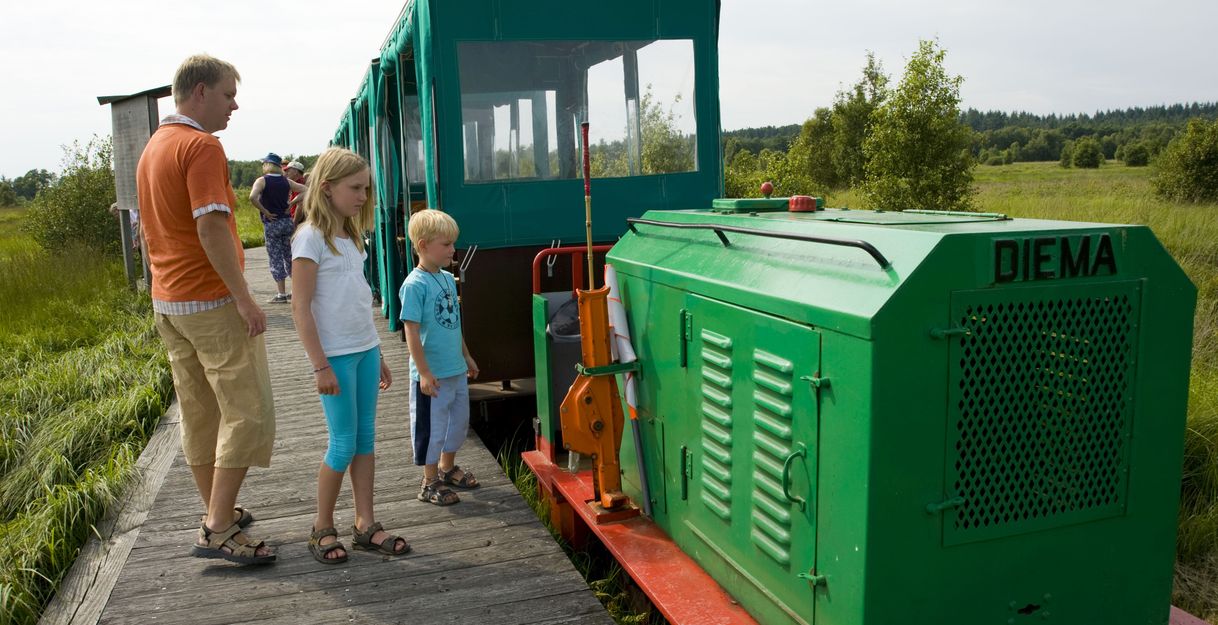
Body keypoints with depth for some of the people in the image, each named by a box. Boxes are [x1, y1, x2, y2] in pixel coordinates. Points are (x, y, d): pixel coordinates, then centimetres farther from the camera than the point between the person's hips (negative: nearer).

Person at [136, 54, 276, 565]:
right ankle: (219, 531, -4)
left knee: (199, 413, 15)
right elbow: (211, 227, -24)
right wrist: (244, 298, -23)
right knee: (247, 412, -5)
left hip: (168, 302, 10)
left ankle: (219, 512, 26)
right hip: (212, 302, -10)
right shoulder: (202, 146, -14)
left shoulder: (152, 149, 16)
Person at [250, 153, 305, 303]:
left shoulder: (262, 181, -7)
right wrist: (291, 204, 2)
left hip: (271, 224, -4)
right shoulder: (286, 181, 6)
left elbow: (252, 197, -24)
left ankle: (281, 294, 2)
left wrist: (265, 211, -13)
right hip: (288, 222, 4)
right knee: (290, 257, 14)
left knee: (275, 258, 1)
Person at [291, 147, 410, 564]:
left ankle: (365, 525, 17)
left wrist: (377, 356, 18)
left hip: (365, 350, 7)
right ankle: (322, 529, 15)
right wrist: (320, 366, -17)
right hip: (336, 356, -7)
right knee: (344, 444, -2)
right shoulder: (311, 238, -11)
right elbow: (301, 308, -14)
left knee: (365, 439, 9)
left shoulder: (352, 236, 13)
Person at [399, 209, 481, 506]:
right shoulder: (415, 284, -17)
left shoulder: (448, 279, 7)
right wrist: (424, 373, -20)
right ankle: (430, 483, 20)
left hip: (456, 370, 8)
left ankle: (448, 469, 40)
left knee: (459, 421, 20)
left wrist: (467, 357, 22)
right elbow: (412, 331, -19)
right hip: (432, 374, -8)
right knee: (432, 428, 4)